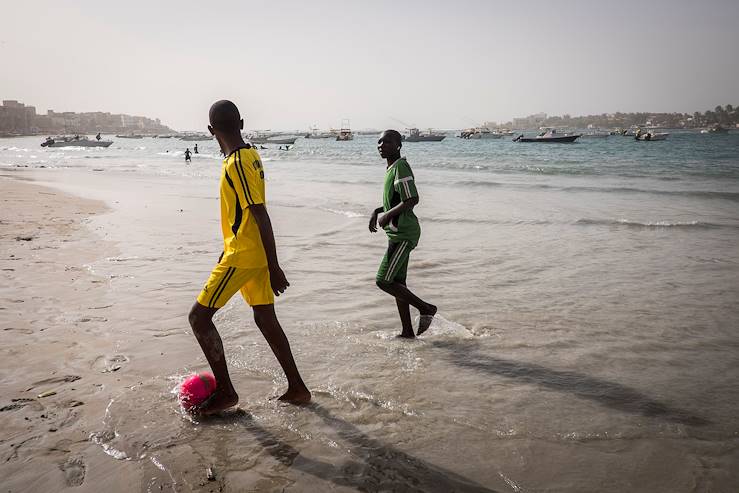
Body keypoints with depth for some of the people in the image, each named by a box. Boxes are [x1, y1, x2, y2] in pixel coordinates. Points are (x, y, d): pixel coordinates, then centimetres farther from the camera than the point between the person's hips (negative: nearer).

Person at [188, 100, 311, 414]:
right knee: (265, 319, 14)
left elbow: (261, 216, -22)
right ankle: (297, 388, 20)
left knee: (199, 316, 1)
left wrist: (274, 267, -20)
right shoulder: (250, 156, 10)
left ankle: (225, 390, 7)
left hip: (242, 257, -9)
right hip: (255, 255, 9)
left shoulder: (237, 164, -19)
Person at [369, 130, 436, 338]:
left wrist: (387, 215, -21)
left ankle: (426, 308, 5)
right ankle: (407, 332, 21)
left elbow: (412, 199, -25)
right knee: (397, 282, 13)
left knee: (383, 281, -8)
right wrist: (377, 211, 13)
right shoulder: (392, 168, 14)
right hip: (399, 234, 10)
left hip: (403, 235, -10)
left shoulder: (400, 167, -16)